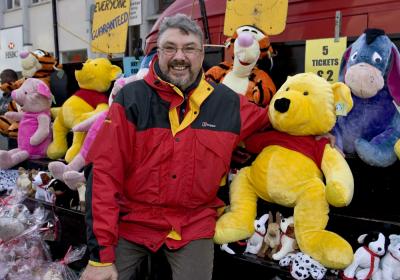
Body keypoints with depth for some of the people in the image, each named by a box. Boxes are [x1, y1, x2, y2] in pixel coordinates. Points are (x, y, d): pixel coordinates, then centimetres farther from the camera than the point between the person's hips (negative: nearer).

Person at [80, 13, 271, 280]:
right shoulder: (131, 99, -10)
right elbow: (104, 172, -13)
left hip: (194, 225, 2)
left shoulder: (227, 102, -2)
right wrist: (101, 255, -16)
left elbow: (271, 121, 18)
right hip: (131, 221, -1)